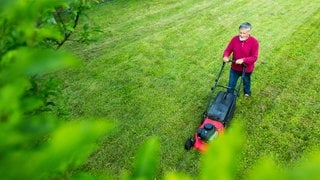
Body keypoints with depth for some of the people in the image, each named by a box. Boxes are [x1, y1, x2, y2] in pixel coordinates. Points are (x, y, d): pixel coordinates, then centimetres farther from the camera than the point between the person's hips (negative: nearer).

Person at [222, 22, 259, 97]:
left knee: (246, 83, 26)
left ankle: (247, 94, 54)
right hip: (234, 68, 2)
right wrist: (225, 56, -26)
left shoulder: (254, 42, -21)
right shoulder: (235, 39, -12)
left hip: (247, 69, -1)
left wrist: (243, 60, -36)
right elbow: (228, 50, -4)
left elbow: (254, 57, -21)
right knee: (231, 85, 13)